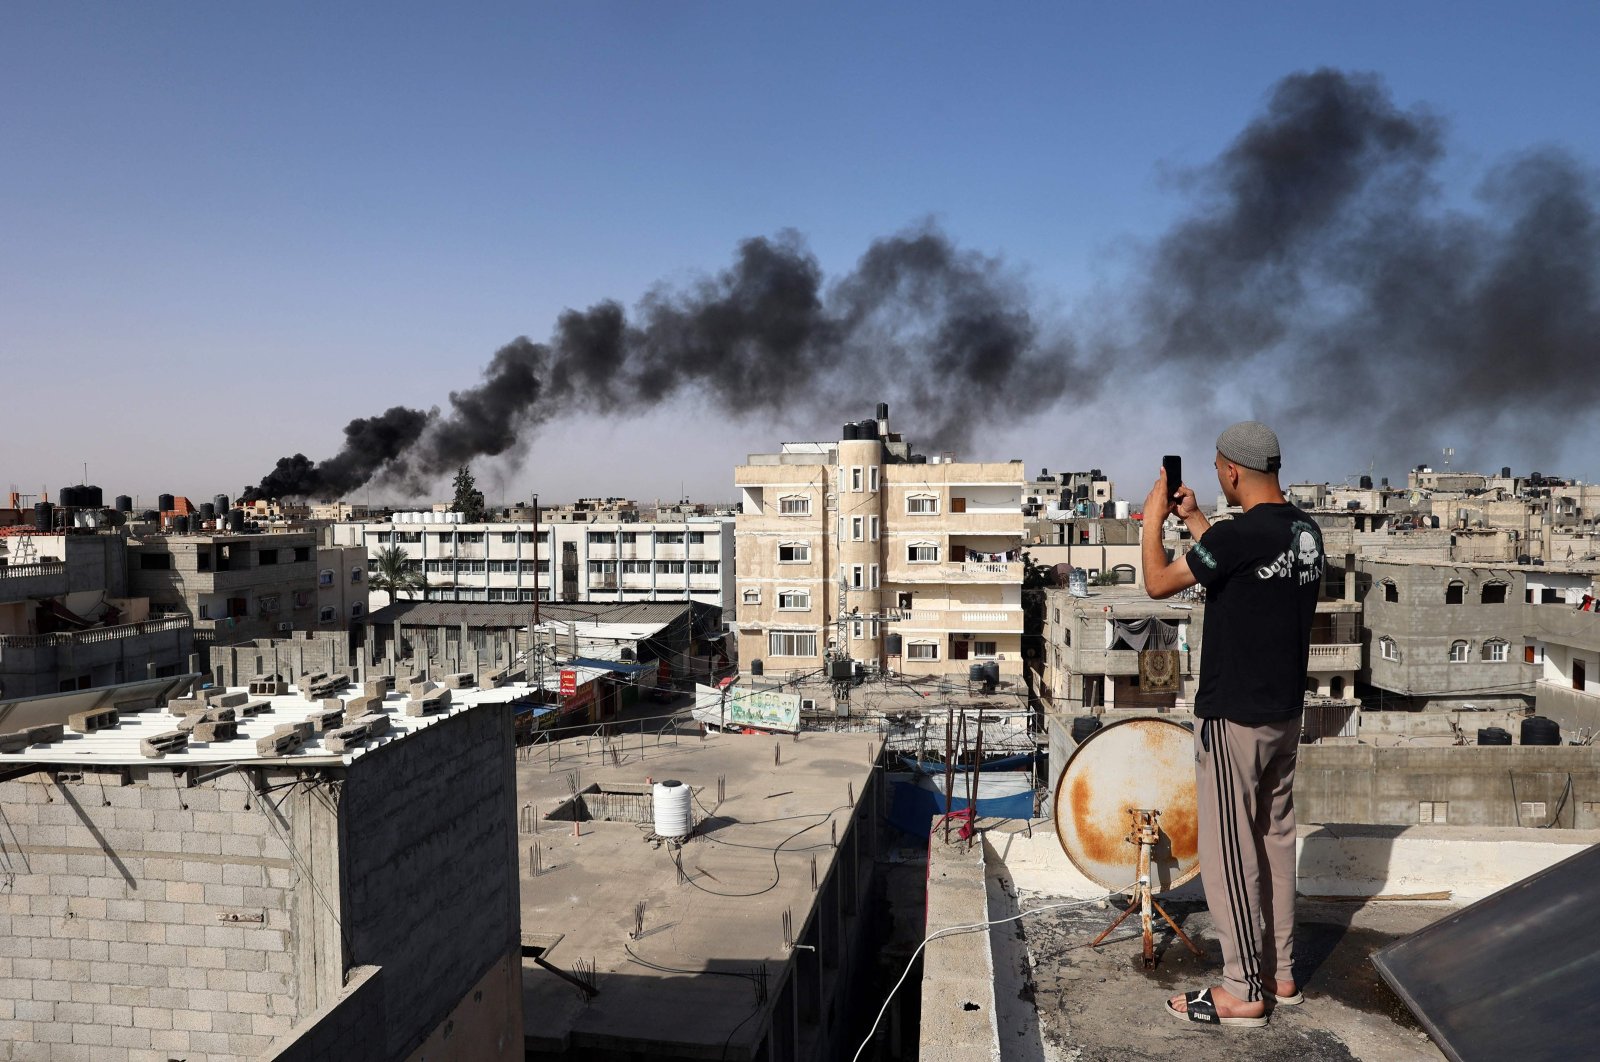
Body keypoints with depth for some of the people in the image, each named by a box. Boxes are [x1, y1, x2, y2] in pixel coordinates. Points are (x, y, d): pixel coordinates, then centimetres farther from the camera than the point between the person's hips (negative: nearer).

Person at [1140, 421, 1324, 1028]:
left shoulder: (1241, 532, -22)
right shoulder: (1304, 530, 5)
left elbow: (1159, 583, -14)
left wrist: (1153, 520, 0)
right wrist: (1192, 519, 21)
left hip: (1234, 719, -9)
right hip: (1285, 712, 9)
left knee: (1228, 853, 1)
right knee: (1275, 841, 17)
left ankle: (1242, 992, 11)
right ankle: (1280, 975, 28)